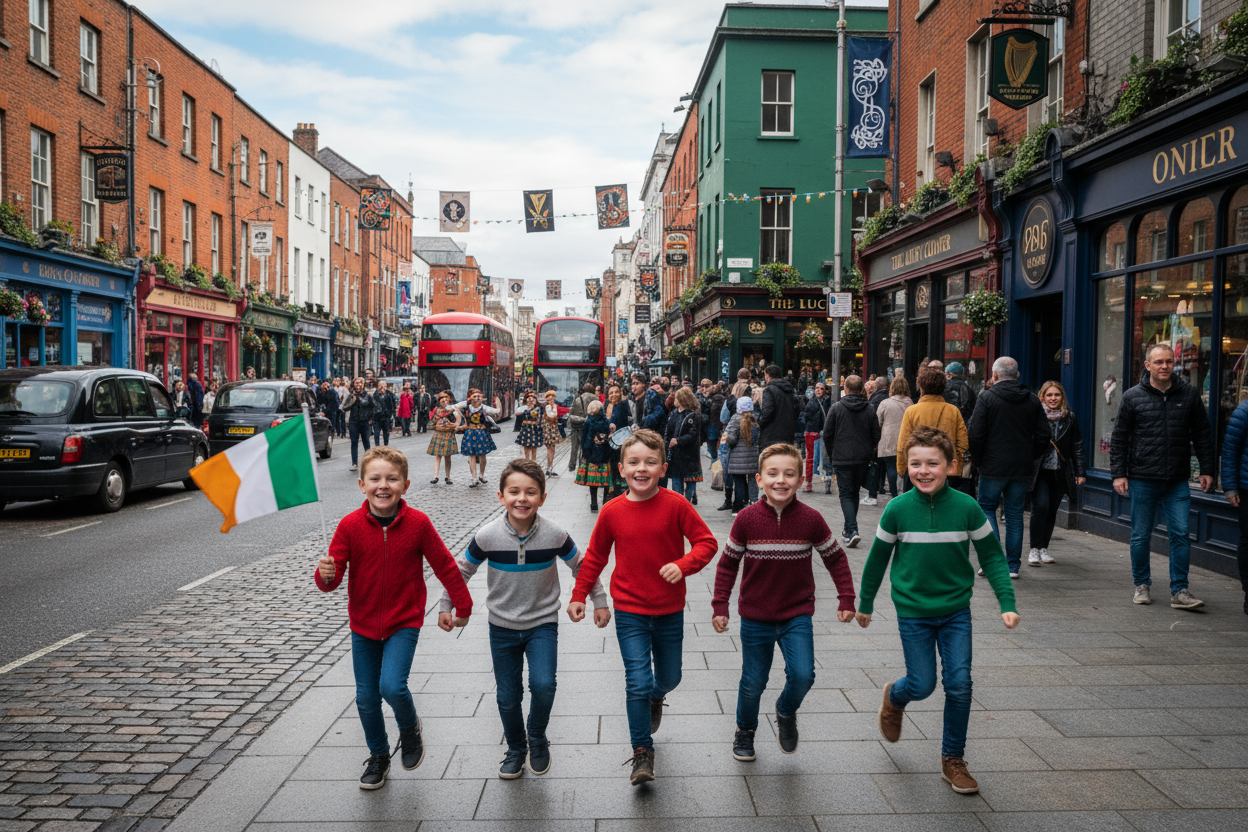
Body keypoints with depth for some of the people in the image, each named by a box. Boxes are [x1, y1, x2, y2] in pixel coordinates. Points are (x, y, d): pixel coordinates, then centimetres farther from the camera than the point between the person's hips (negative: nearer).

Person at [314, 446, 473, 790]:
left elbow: (444, 565, -2)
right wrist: (326, 575, -34)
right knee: (366, 697, 10)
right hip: (363, 623, 2)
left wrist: (463, 605, 5)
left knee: (392, 686, -19)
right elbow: (332, 578, -10)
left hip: (404, 622, -2)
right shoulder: (350, 525, -12)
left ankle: (410, 727, 16)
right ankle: (378, 756, 36)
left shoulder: (418, 523, -13)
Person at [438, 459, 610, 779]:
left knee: (543, 685, -19)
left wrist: (599, 601, 7)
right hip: (502, 627, 1)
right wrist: (446, 606, 5)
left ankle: (537, 739, 11)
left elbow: (582, 566, 2)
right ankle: (516, 749, 34)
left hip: (543, 624, -1)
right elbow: (460, 570, 2)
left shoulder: (555, 534, -15)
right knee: (507, 696, 7)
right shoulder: (487, 536, -15)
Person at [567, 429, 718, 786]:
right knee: (637, 683, -6)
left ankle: (655, 697, 53)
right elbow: (595, 556, 6)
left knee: (669, 678, 17)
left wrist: (683, 565, -26)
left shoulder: (675, 504, -13)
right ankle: (642, 753, 12)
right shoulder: (612, 511, -7)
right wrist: (579, 595, 6)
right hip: (630, 612, -1)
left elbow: (706, 542, -9)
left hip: (669, 611, 1)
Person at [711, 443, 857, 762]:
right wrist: (720, 606, -3)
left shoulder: (811, 519, -10)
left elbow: (835, 557, 4)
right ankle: (745, 731, 40)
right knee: (753, 684, 9)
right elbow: (728, 563, -1)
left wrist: (846, 598, 2)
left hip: (797, 616, 0)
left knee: (802, 676, -14)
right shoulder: (747, 519, -12)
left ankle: (786, 712, 22)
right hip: (755, 618, 0)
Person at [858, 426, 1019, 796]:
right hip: (913, 611, -1)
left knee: (959, 685, -1)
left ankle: (953, 760, 20)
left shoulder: (967, 507, -11)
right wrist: (865, 603, 9)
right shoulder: (898, 509, -12)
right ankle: (894, 698, 40)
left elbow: (992, 557, 0)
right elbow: (878, 558, 1)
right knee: (922, 685, 3)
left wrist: (1007, 603, -8)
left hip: (956, 611, 1)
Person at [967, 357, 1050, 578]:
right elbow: (1044, 436, 6)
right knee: (1015, 514, 10)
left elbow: (975, 435, -11)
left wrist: (979, 460, 1)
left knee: (987, 508, 10)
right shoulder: (1032, 400, 6)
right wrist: (1029, 457, 15)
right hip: (1022, 468, 4)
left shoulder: (987, 398, -8)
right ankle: (1013, 565, 12)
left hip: (993, 468, -4)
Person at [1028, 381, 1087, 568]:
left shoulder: (1070, 418, 10)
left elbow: (1077, 446, 13)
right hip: (1039, 470, -3)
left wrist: (1080, 472, 9)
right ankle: (1034, 549, -6)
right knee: (1041, 507, -15)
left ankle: (1044, 548, 17)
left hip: (1060, 472, 4)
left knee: (1052, 510, 7)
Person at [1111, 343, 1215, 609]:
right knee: (1141, 536, 7)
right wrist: (1118, 473, -2)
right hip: (1142, 480, -1)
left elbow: (1202, 435, 12)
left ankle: (1179, 591, 4)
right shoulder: (1132, 397, 1)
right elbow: (1119, 438, 4)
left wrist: (1207, 469, 8)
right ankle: (1142, 585, 22)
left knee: (1180, 534, -2)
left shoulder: (1189, 394, 6)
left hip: (1178, 481, 1)